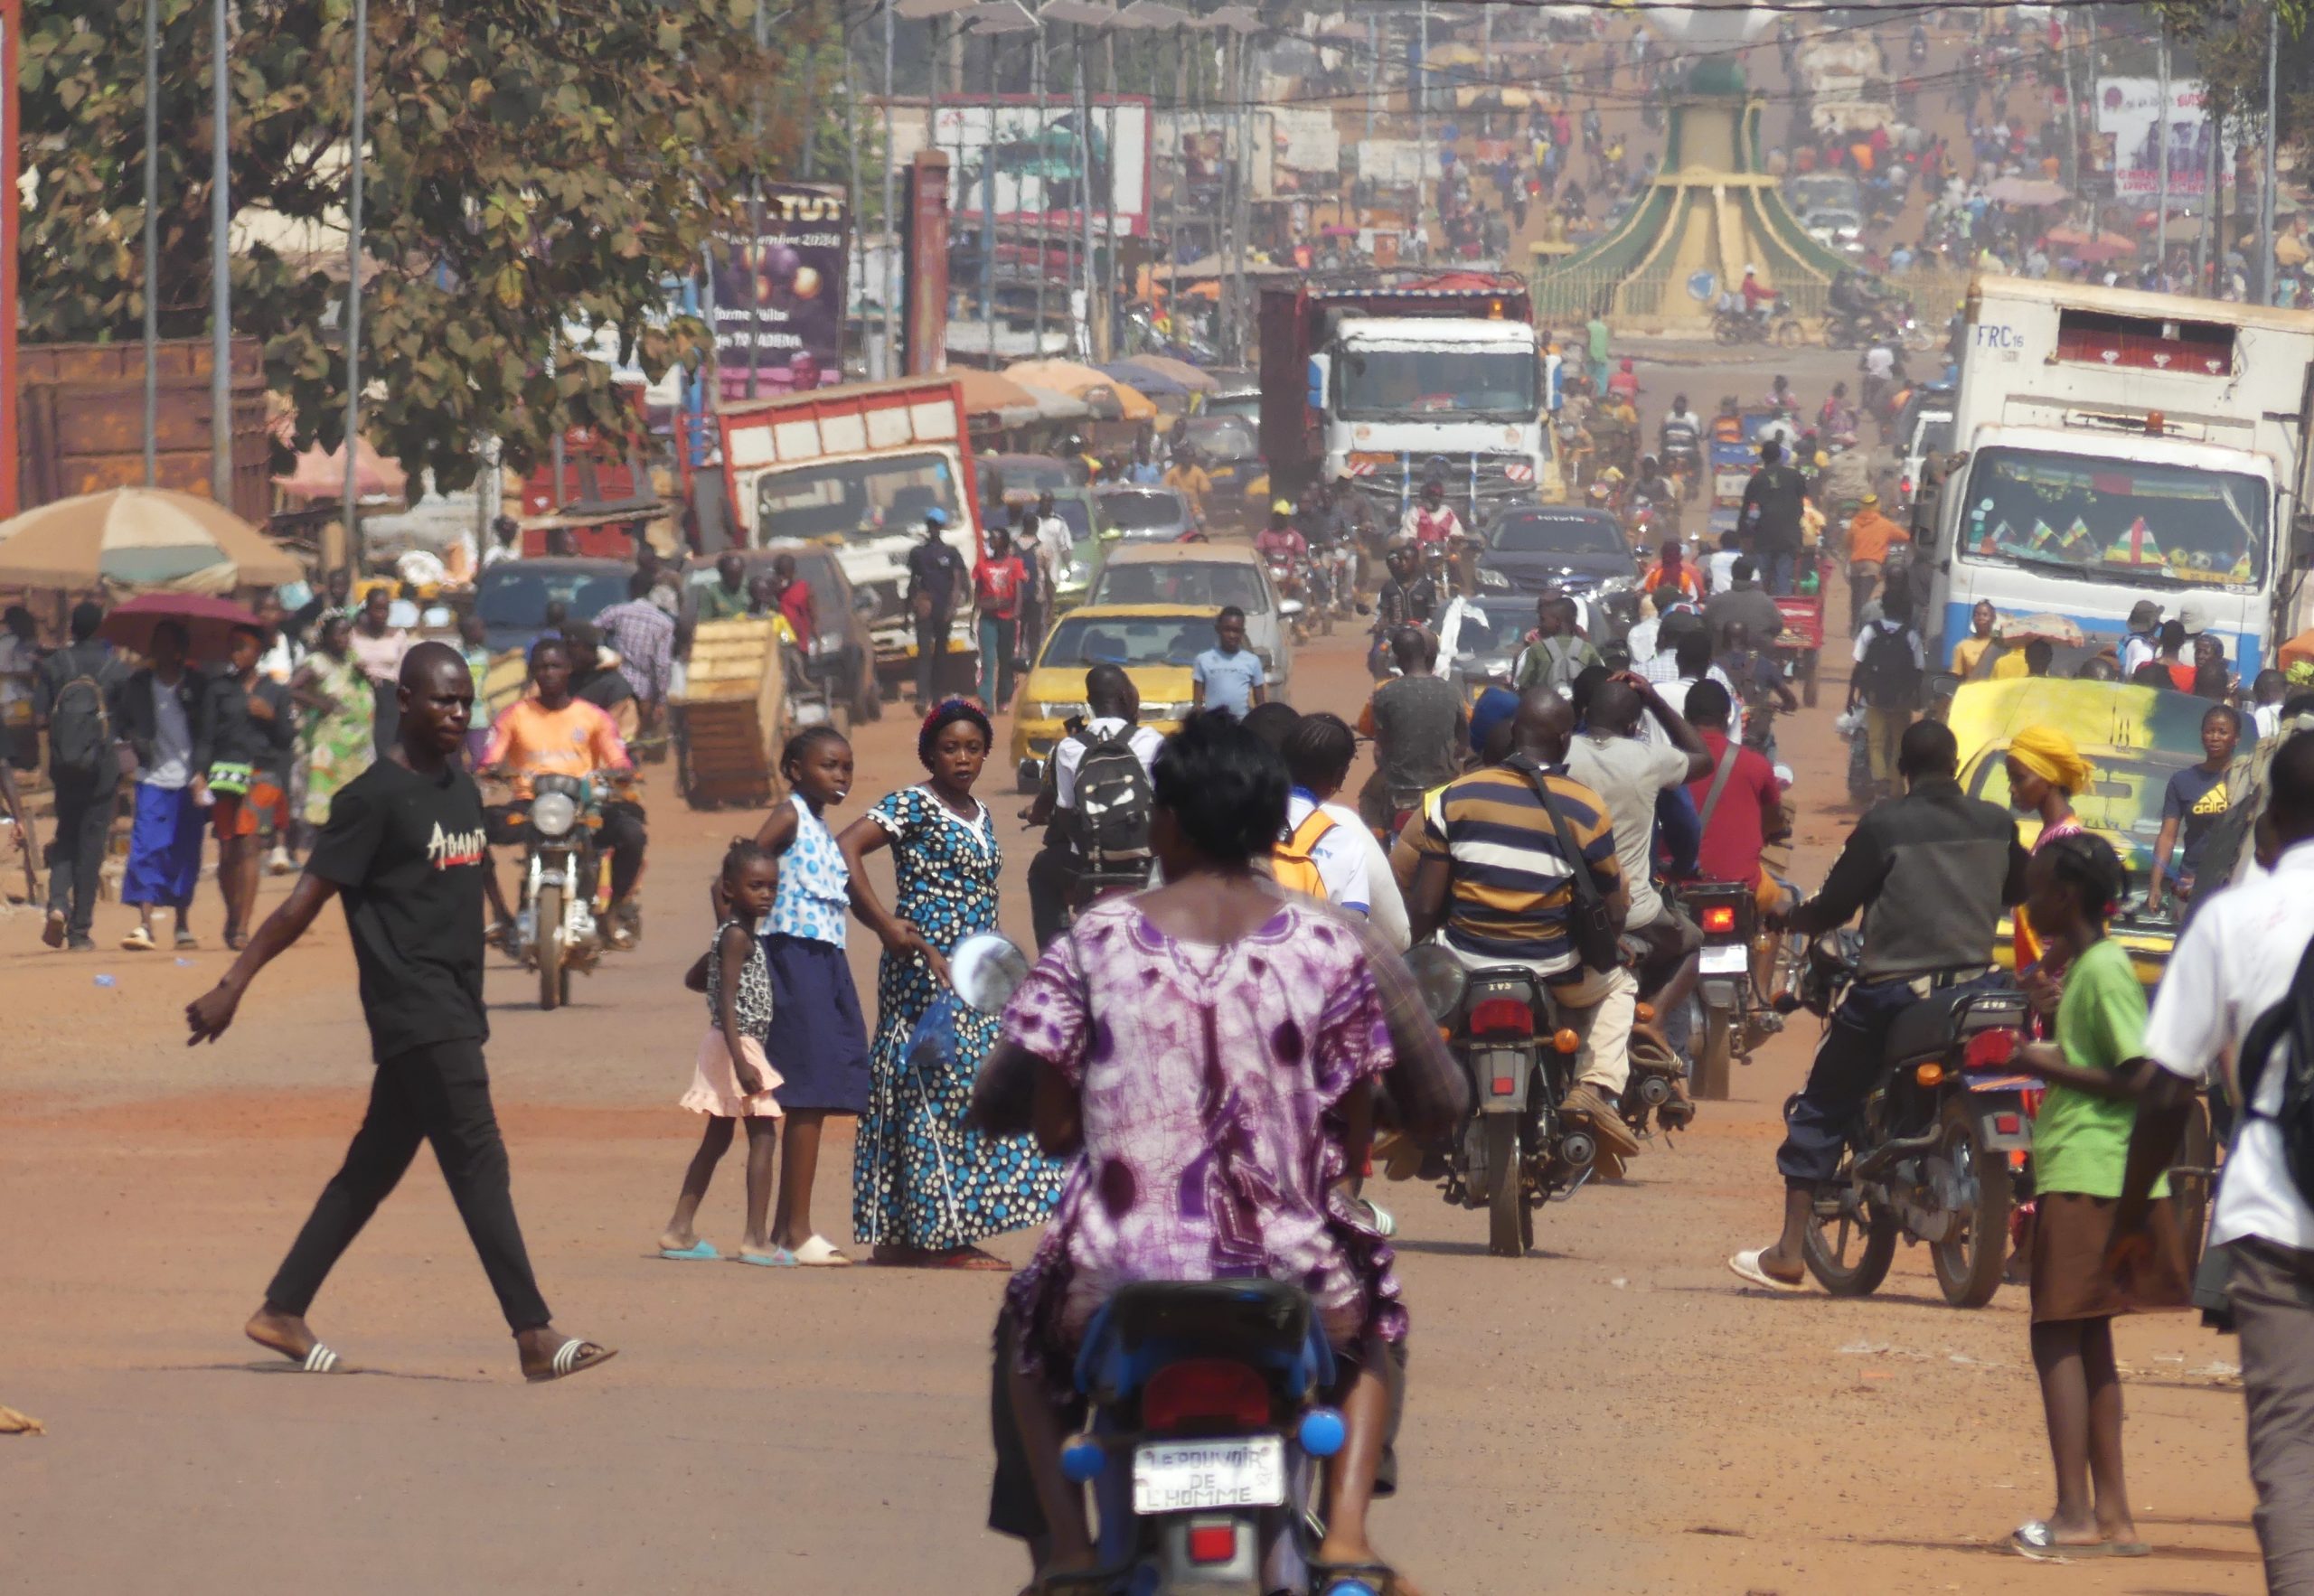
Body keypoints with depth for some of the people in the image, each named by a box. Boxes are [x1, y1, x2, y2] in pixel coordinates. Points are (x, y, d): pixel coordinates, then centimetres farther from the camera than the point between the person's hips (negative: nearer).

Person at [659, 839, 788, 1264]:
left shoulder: (730, 934, 14)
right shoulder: (738, 936, -15)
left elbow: (694, 978, 26)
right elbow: (728, 1000, -23)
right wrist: (740, 1061, -29)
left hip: (728, 1044, 10)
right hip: (737, 1042, -10)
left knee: (716, 1139, 14)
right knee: (763, 1136, -10)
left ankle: (680, 1230, 17)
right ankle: (756, 1238, -13)